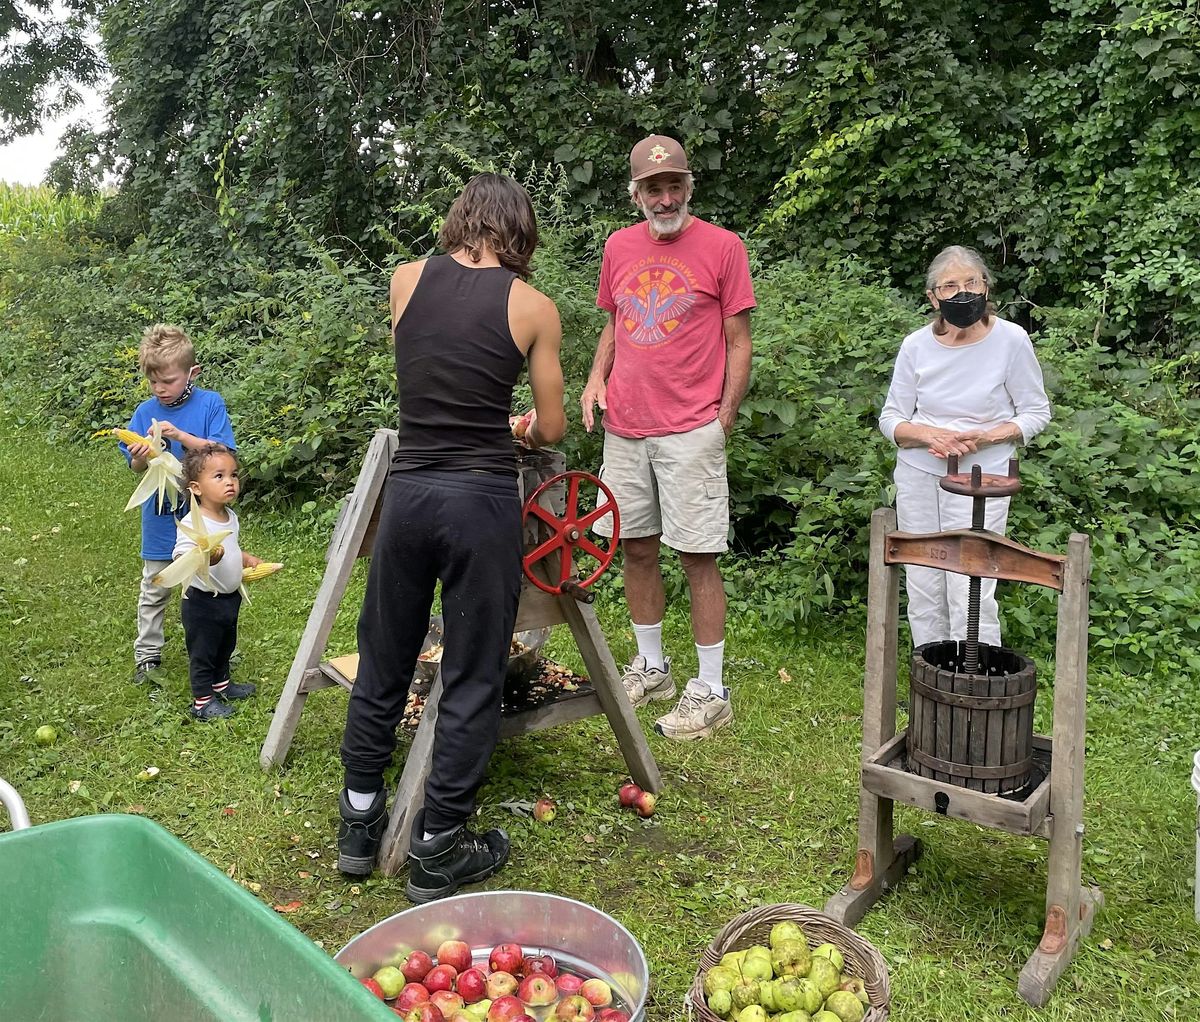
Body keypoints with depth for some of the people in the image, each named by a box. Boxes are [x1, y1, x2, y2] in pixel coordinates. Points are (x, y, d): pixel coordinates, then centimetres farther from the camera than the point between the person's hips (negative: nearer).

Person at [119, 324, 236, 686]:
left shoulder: (210, 404, -10)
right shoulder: (145, 411, -3)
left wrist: (181, 435, -27)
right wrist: (141, 458, -24)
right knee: (154, 591, 15)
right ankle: (148, 654, 29)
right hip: (160, 517, 2)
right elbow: (135, 467, -1)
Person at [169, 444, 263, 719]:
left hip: (230, 597, 8)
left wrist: (248, 559, 9)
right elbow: (180, 558, -33)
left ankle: (221, 684, 46)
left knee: (225, 647, 26)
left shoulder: (231, 517, 4)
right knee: (202, 652, 8)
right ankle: (202, 702, 22)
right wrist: (204, 557, -50)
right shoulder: (193, 523, -25)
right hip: (202, 601, -8)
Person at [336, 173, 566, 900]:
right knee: (473, 679, 10)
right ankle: (438, 851, 20)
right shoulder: (533, 307, -1)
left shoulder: (407, 280, 6)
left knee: (383, 665, 18)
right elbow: (552, 429, 5)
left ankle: (360, 826, 33)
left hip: (408, 489, 3)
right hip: (483, 499, -3)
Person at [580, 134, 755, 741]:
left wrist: (725, 415, -7)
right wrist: (597, 378, 5)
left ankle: (711, 691, 9)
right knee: (636, 548, 11)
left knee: (697, 555, -3)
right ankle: (651, 668, 28)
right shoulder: (619, 247, 12)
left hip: (691, 430, -5)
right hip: (624, 427, 5)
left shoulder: (722, 246, -2)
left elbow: (739, 342, -1)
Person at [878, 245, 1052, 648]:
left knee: (971, 595, -9)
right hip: (917, 475, 3)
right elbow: (891, 419, 4)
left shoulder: (1010, 340, -6)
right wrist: (929, 435, -17)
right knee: (923, 591, 9)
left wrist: (984, 437, -16)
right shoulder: (916, 346, -1)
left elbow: (1036, 412, 2)